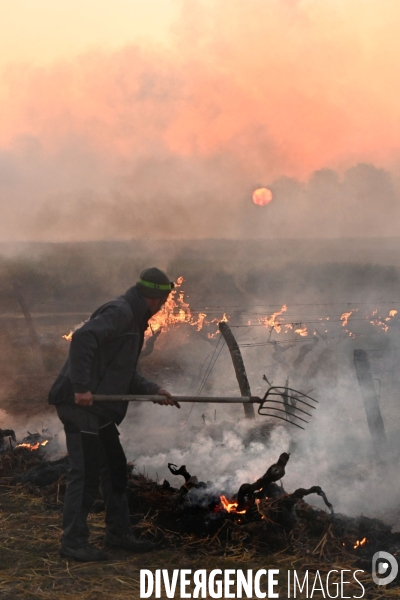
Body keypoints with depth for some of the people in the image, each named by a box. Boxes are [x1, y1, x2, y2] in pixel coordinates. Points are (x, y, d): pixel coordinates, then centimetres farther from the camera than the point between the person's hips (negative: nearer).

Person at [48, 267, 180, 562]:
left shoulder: (133, 319, 18)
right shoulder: (119, 312, -14)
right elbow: (82, 338, -28)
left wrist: (153, 390, 14)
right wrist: (81, 387, -29)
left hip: (101, 408, 11)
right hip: (81, 405, -11)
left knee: (115, 469, 16)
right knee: (86, 472, -7)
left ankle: (118, 533, 27)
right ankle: (74, 542, 2)